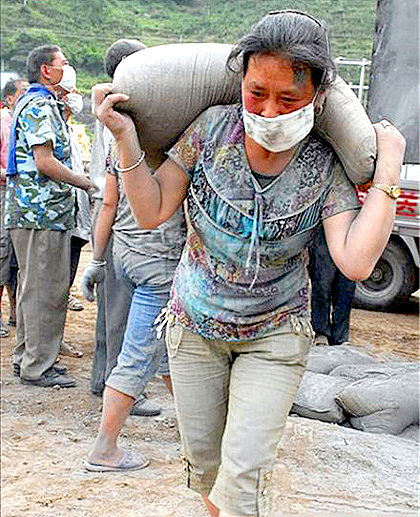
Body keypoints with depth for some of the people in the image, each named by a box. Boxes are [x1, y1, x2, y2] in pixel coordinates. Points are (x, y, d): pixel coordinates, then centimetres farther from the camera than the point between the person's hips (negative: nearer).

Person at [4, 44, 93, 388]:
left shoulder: (40, 103, 21)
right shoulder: (39, 106, -12)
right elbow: (45, 162, -20)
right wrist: (86, 183, -12)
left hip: (38, 208, 11)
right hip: (42, 209, -11)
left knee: (34, 285, 15)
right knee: (46, 289, -6)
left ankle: (26, 357, 24)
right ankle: (37, 367, 0)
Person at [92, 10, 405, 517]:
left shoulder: (325, 167, -15)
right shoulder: (213, 128, -14)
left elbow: (356, 262, -26)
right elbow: (152, 211, -9)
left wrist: (387, 172, -23)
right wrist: (126, 138, -21)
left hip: (274, 334, -2)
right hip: (194, 327, 2)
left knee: (244, 474, -9)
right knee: (202, 463, 14)